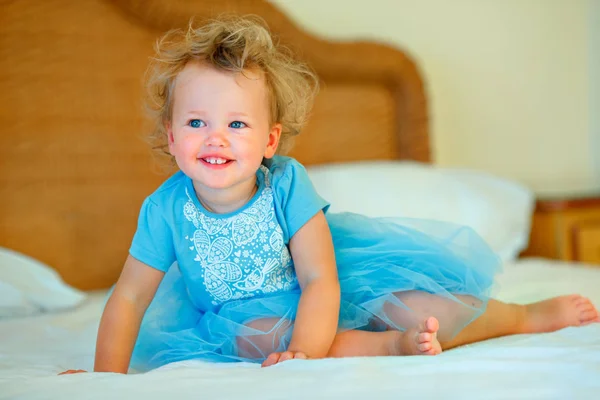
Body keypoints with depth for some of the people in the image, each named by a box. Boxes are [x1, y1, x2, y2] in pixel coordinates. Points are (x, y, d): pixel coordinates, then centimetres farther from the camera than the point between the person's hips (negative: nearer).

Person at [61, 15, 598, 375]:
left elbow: (320, 283, -23)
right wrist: (109, 375, -20)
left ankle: (528, 315, 6)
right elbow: (129, 298, -10)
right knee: (259, 333, -35)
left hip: (314, 297, 0)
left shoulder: (287, 184, -22)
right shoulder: (167, 208, -18)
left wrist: (305, 352, -38)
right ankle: (385, 345, -38)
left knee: (415, 304, -15)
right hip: (239, 313, 1)